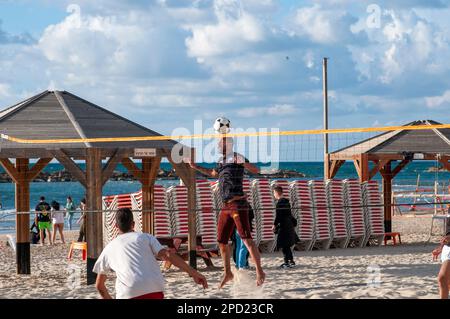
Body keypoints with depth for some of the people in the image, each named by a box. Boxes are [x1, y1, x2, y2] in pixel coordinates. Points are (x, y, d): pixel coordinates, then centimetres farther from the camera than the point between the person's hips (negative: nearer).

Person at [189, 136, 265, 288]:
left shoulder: (237, 158, -7)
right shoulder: (221, 161, 16)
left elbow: (256, 170, -17)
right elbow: (213, 173, 37)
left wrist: (243, 163, -32)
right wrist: (196, 167, 35)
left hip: (238, 205, -8)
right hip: (226, 206, 8)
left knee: (246, 239, -14)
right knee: (221, 241, 10)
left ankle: (260, 272, -11)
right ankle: (227, 273, 23)